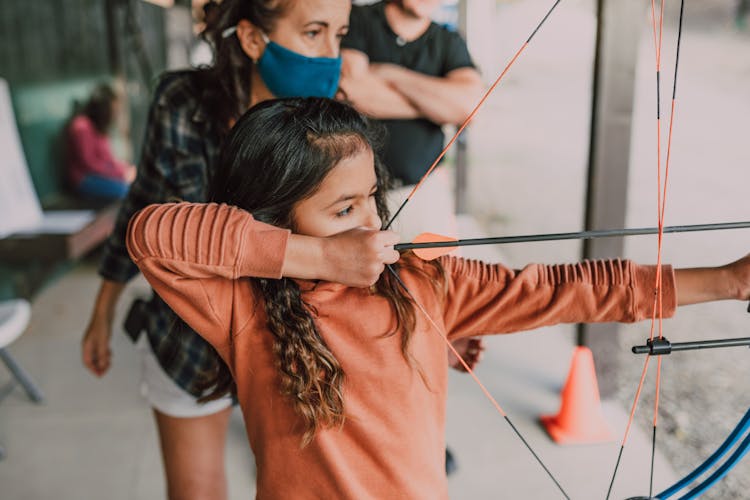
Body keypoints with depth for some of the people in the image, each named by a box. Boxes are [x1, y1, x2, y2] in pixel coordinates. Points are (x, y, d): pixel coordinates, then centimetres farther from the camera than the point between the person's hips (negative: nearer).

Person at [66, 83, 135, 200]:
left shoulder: (98, 125, 9)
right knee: (124, 188, -30)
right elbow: (88, 163, -18)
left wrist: (124, 167, -5)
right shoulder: (82, 127, -19)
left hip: (101, 172, 9)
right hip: (85, 179, -9)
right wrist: (120, 173, -16)